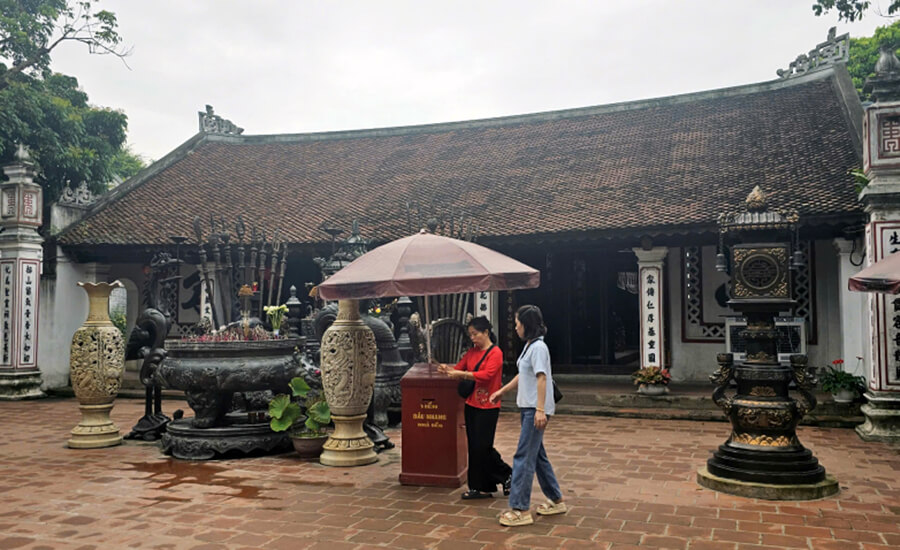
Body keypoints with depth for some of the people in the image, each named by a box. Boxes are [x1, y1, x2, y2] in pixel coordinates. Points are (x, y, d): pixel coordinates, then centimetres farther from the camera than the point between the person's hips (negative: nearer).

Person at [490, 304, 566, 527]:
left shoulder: (538, 347, -15)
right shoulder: (529, 346, 15)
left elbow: (541, 378, -22)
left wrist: (540, 410, -27)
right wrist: (502, 391, 29)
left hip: (535, 410, -10)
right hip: (528, 408, 10)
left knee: (523, 457, -9)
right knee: (537, 454, 16)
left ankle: (520, 510, -4)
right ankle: (556, 500, 28)